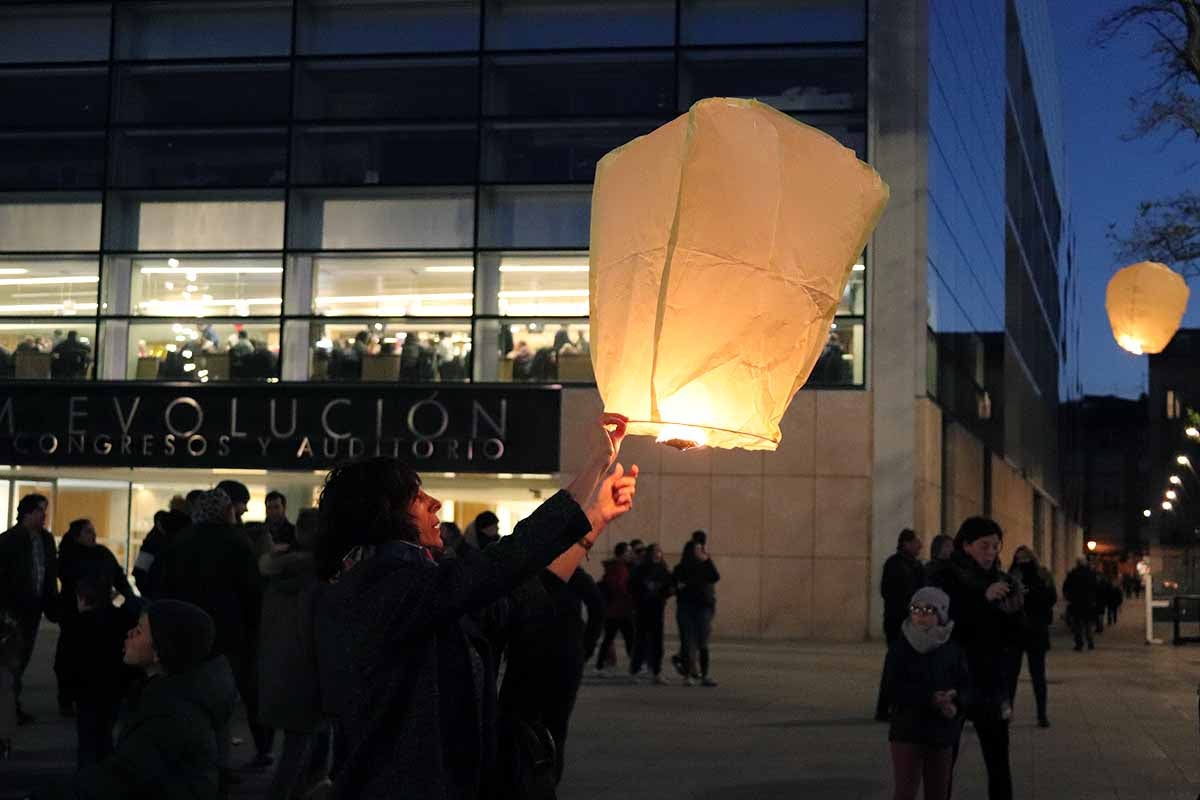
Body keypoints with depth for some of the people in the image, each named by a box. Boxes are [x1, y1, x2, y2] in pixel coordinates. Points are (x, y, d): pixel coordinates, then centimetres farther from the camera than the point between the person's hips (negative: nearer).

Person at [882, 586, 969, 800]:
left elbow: (965, 686, 0)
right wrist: (930, 699, -23)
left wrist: (956, 705, -22)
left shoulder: (953, 650, 2)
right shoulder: (900, 647, -5)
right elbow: (893, 687, -13)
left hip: (942, 733, 3)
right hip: (907, 730, -3)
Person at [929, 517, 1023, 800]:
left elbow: (1010, 638, 8)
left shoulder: (1001, 582, 7)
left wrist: (1013, 612, -12)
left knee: (999, 761, -2)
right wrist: (983, 598, -24)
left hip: (990, 681, 3)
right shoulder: (946, 579, -5)